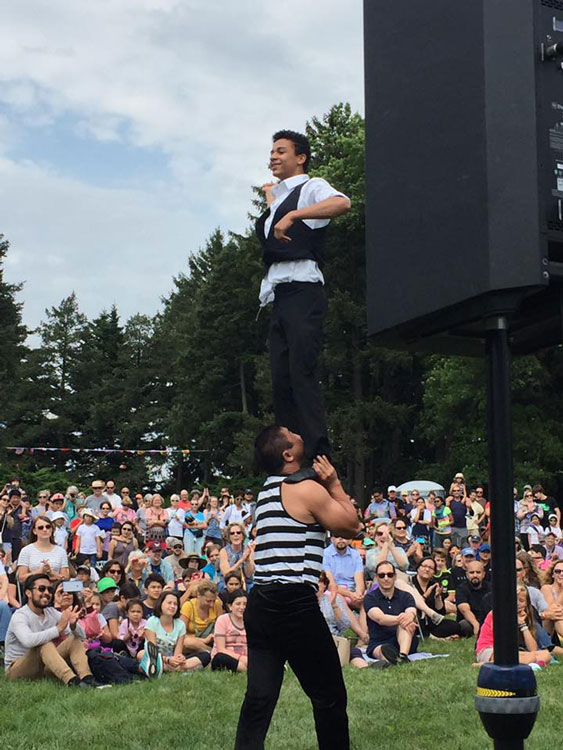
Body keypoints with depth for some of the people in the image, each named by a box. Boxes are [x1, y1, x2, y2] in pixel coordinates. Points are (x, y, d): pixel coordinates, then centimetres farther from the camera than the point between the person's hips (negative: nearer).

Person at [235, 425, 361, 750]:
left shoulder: (269, 490, 18)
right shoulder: (307, 488, -7)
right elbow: (352, 526, 2)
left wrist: (327, 485, 16)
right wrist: (334, 484, 8)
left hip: (260, 604, 8)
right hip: (295, 604, -8)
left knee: (259, 698, 7)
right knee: (330, 696, 6)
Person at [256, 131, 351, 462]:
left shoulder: (311, 187, 3)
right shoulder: (278, 197, 27)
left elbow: (342, 203, -19)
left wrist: (291, 215, -26)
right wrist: (271, 199, 30)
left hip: (303, 289, -8)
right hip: (278, 295, 8)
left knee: (303, 373, -17)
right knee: (281, 379, 2)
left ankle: (318, 456, -20)